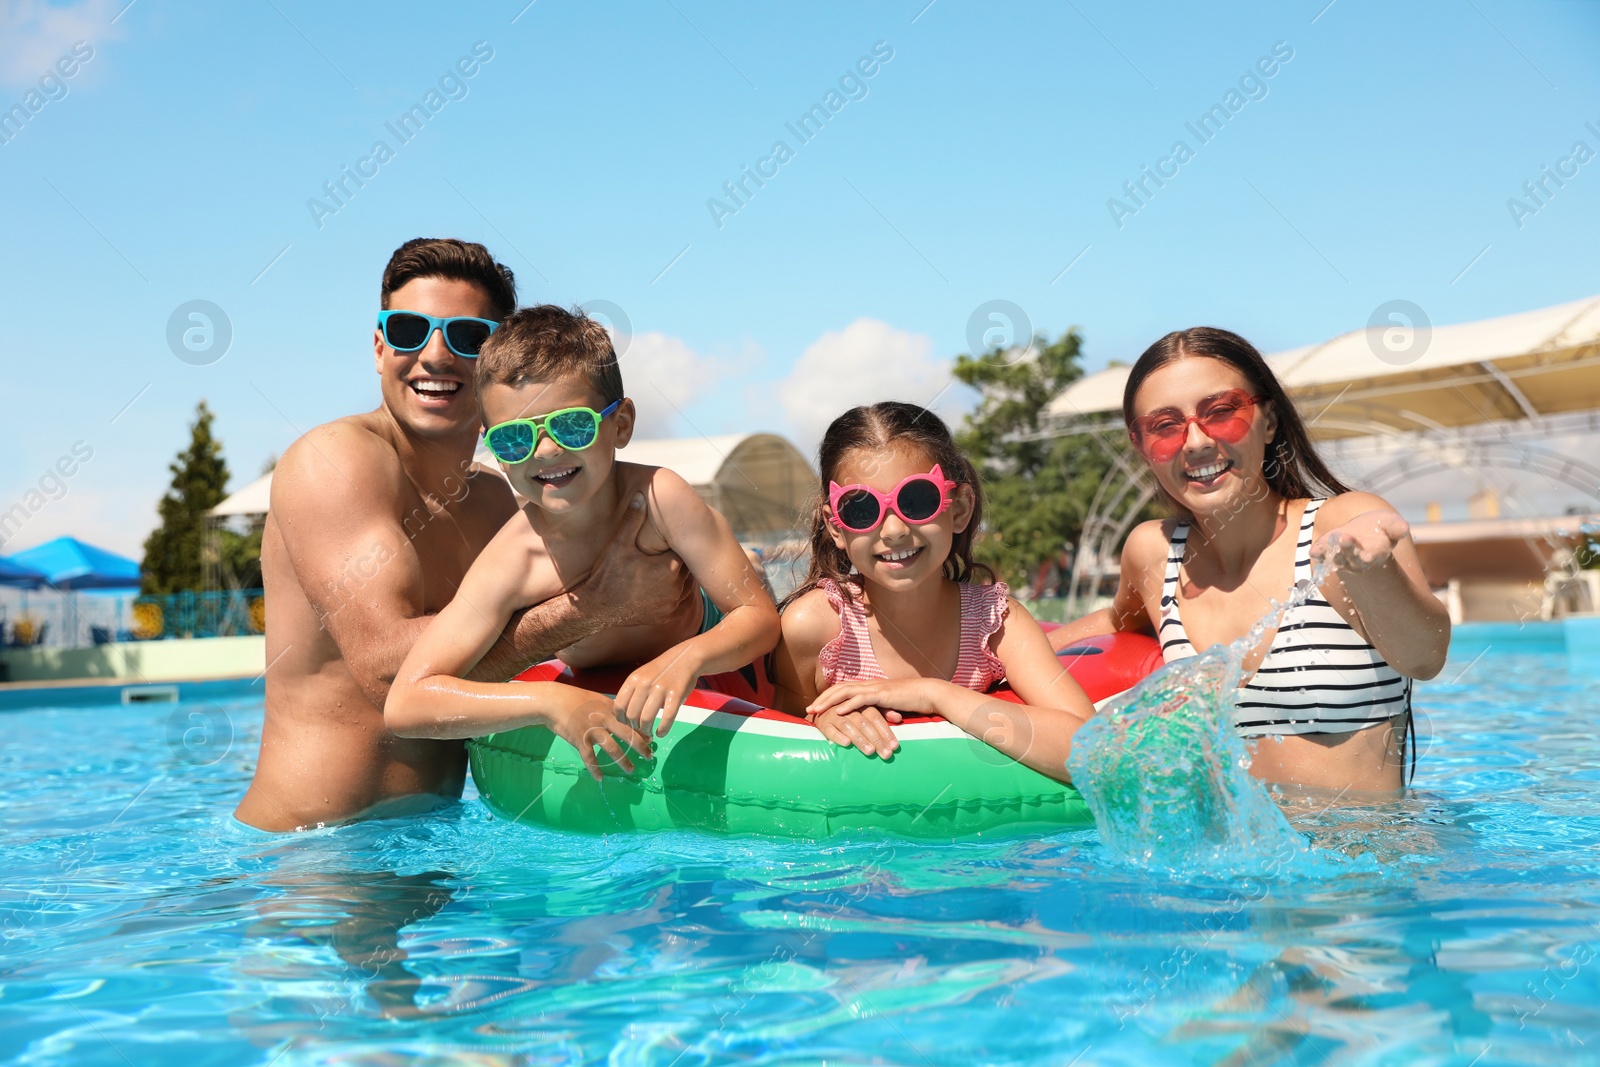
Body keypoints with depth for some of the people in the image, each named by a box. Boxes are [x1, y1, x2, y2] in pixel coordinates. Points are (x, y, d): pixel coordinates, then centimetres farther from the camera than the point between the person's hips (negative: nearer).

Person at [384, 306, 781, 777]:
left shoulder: (657, 496, -31)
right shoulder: (511, 565, -32)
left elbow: (760, 615, -27)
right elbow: (404, 704, -37)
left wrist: (687, 660, -47)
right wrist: (551, 701, -47)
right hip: (599, 695, 1)